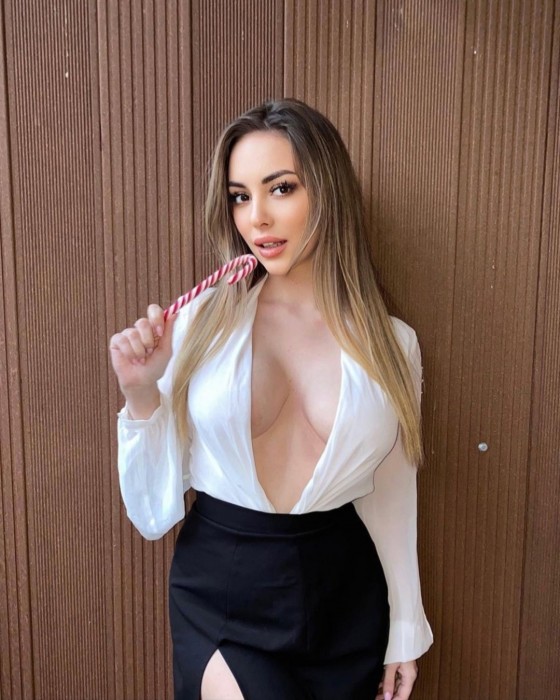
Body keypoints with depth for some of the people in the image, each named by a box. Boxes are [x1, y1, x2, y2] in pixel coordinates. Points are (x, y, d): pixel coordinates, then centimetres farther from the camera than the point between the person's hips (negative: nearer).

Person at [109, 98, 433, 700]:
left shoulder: (391, 344, -5)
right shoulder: (201, 321, -9)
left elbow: (392, 498, 4)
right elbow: (156, 512, -5)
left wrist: (406, 630, 10)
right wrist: (142, 396, -20)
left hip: (343, 600, 2)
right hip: (221, 592, -1)